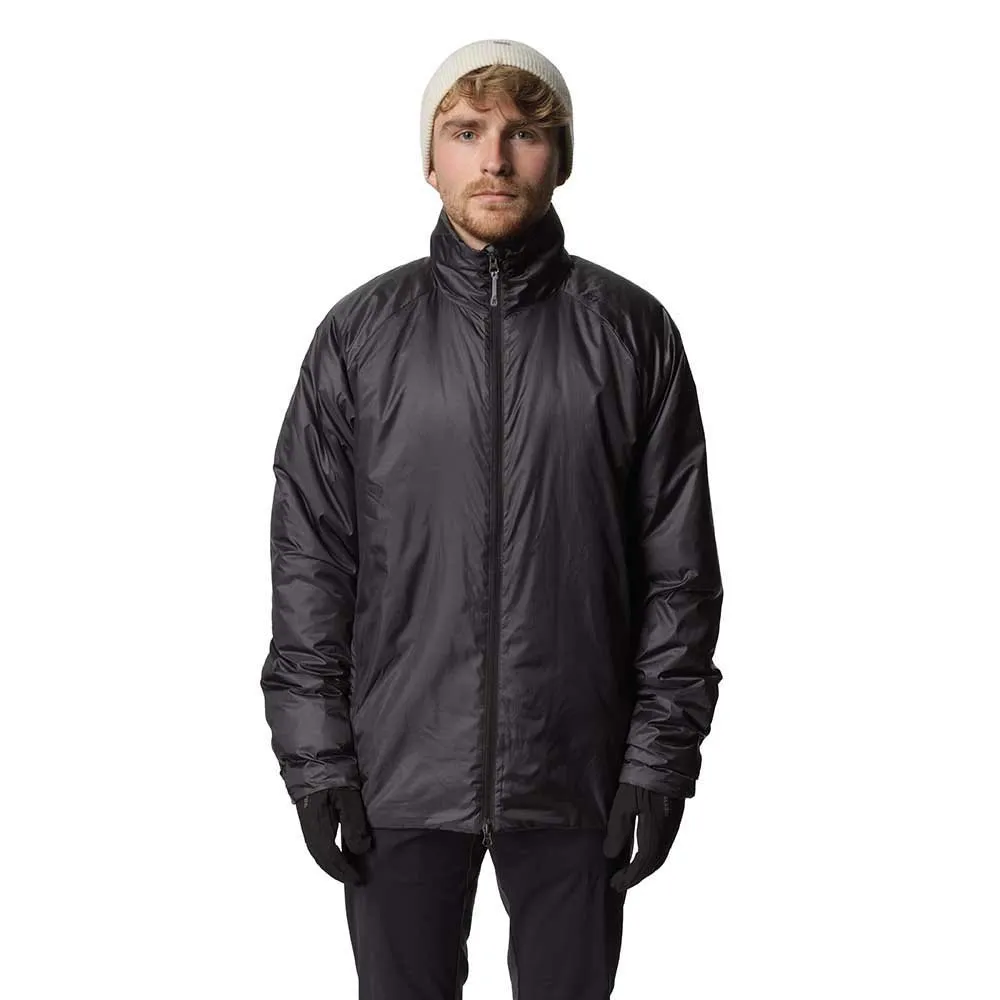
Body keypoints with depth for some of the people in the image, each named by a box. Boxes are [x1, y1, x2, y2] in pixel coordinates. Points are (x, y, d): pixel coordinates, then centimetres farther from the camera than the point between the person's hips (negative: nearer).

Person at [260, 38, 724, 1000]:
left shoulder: (632, 332, 0)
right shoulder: (360, 333, 1)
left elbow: (679, 564, 1)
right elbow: (308, 558, 1)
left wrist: (663, 752, -3)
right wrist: (315, 757, -3)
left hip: (577, 775, 0)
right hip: (399, 776, 0)